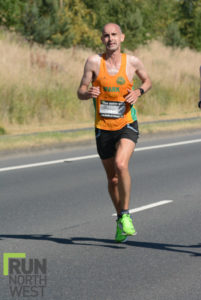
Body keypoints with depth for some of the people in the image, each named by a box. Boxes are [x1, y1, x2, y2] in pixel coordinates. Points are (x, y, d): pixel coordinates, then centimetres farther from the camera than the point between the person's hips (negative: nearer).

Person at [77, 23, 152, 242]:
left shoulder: (132, 62, -3)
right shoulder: (94, 62, -5)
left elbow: (147, 81, 16)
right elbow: (80, 92, -1)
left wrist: (139, 92, -6)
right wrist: (88, 93, -25)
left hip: (127, 125, -2)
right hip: (103, 128, 2)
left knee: (121, 165, -26)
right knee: (112, 178, 11)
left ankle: (125, 214, -12)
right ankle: (120, 220, 31)